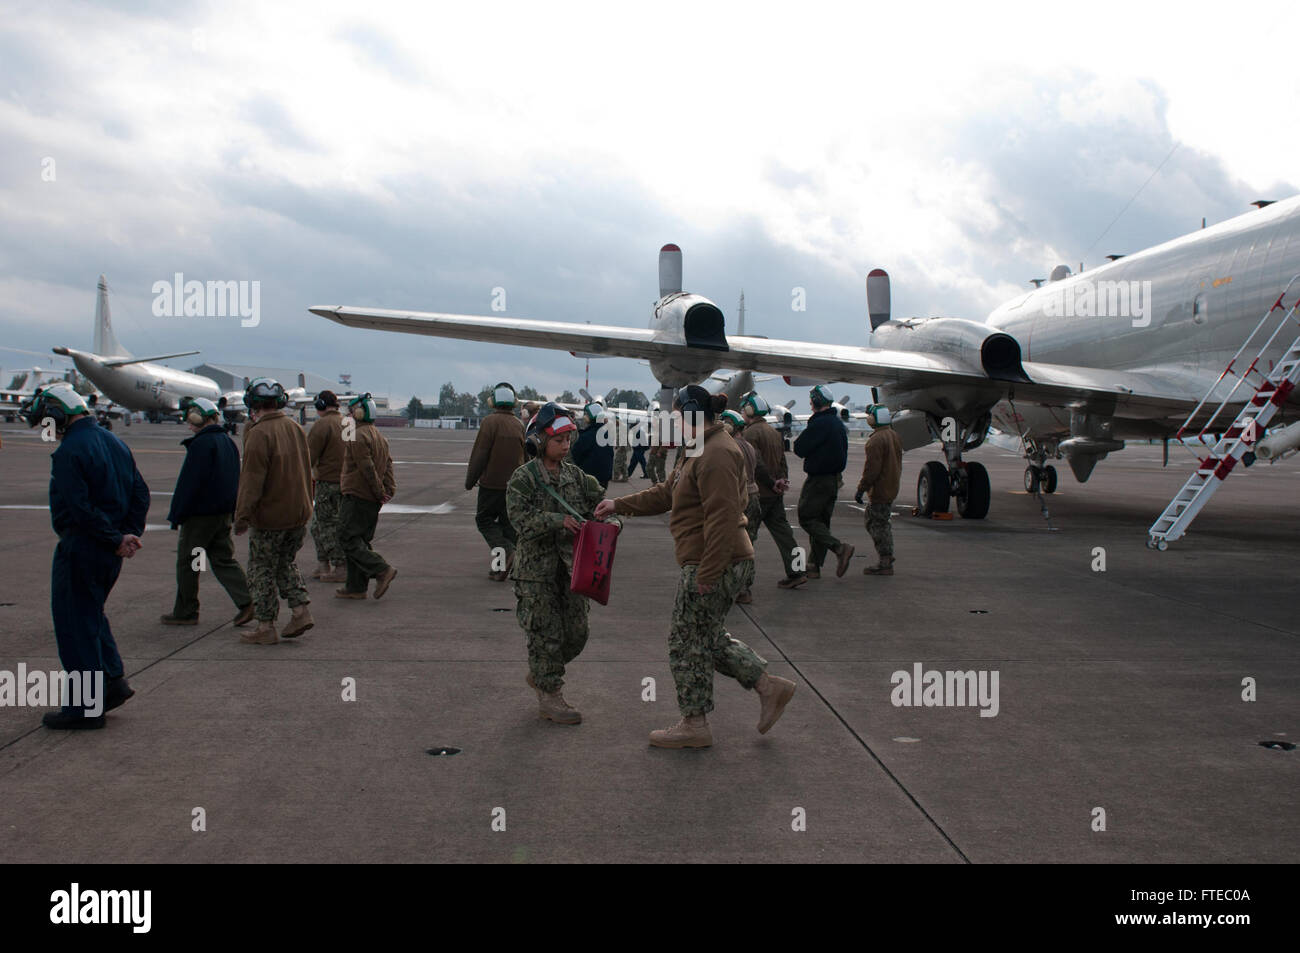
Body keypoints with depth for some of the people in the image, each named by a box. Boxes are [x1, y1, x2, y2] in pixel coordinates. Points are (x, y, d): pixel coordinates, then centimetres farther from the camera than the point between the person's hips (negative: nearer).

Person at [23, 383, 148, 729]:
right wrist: (129, 533, 4)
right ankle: (113, 679, 20)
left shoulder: (69, 452, -18)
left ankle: (85, 706, 7)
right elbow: (140, 493, 11)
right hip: (110, 555, 9)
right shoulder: (114, 442, 9)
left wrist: (116, 540, -14)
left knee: (75, 625, 1)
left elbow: (80, 509, -23)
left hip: (81, 550, -8)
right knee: (91, 614, 23)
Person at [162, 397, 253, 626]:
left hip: (200, 513, -8)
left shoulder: (200, 444, -17)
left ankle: (185, 612, 13)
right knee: (223, 559, 11)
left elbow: (188, 483, -18)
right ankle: (246, 602, -2)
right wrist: (231, 511, 21)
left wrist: (176, 515, -12)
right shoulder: (228, 442, 11)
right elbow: (235, 480, 16)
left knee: (187, 563, 4)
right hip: (224, 513, 8)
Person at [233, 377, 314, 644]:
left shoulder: (259, 433, -17)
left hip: (269, 516, -7)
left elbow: (252, 481, -19)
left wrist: (242, 516, -13)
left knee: (262, 571, 5)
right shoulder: (295, 427, 7)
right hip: (299, 513, 7)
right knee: (285, 564, 21)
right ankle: (300, 610, 11)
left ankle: (266, 627, 10)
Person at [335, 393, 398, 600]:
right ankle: (356, 587, 15)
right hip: (373, 500, 9)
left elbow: (367, 468, -18)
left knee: (349, 540, -5)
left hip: (357, 496, -9)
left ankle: (382, 571, -15)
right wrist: (389, 489, 4)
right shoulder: (379, 435, 15)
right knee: (360, 540, 12)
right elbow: (388, 464, 11)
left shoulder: (357, 437, -15)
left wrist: (380, 491, -11)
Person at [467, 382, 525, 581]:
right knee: (508, 522, 11)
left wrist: (470, 480, -4)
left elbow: (479, 454, -13)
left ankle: (502, 548, -17)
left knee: (484, 519, 7)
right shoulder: (519, 425, 7)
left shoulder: (490, 421, -11)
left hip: (491, 483, -5)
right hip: (515, 484, 5)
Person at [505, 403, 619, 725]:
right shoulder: (523, 478, -9)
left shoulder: (576, 475, 7)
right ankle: (549, 698, 14)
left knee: (576, 632, 10)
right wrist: (558, 521, -29)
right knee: (546, 633, 0)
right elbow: (522, 520, -18)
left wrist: (612, 519, -16)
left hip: (571, 565, 6)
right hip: (537, 568, -6)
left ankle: (539, 675, 34)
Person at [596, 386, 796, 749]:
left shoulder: (717, 454, -19)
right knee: (709, 638, 19)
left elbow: (723, 518, -26)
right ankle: (769, 685, 21)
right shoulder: (702, 451, 18)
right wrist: (618, 506, 22)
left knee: (688, 642, 2)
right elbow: (665, 494, 24)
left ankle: (694, 725, 15)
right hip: (706, 565, 11)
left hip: (712, 567, -11)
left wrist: (707, 573, -25)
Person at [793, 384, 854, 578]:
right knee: (821, 521, 12)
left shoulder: (819, 423, -19)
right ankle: (814, 566, 16)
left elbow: (800, 449, -17)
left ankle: (839, 548, -16)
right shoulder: (839, 423, 11)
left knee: (807, 518, -3)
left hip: (819, 480, -9)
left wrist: (802, 437, 2)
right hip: (835, 478, 9)